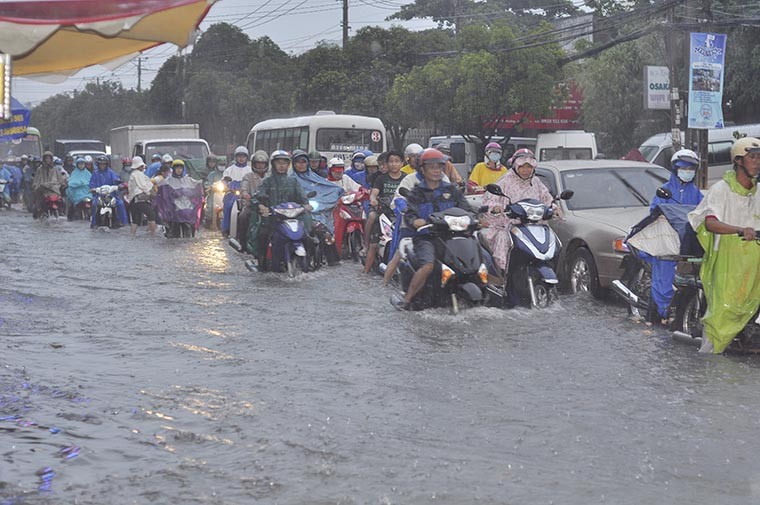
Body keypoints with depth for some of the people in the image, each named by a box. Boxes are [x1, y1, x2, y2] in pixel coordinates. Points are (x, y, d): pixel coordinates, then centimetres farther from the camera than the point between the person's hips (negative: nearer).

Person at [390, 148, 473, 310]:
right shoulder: (417, 192, 11)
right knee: (428, 265, -32)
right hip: (426, 237, -3)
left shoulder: (451, 190, 19)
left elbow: (466, 209, 14)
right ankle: (406, 300, -25)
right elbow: (409, 213, -2)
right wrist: (414, 221, -27)